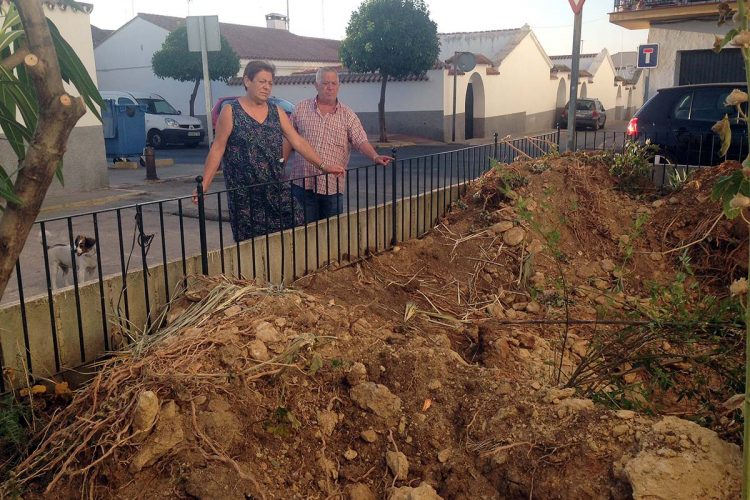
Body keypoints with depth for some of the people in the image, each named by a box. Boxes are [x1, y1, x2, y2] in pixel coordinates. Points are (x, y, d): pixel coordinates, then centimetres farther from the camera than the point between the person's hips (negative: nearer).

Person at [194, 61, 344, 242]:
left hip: (277, 188, 4)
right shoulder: (230, 112, -3)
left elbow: (298, 142, 6)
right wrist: (204, 185, -10)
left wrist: (322, 165, -5)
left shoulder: (277, 112, 9)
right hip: (244, 193, -4)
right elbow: (217, 149, -5)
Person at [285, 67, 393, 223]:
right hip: (303, 184, 0)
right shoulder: (301, 109, 5)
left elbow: (361, 141, -5)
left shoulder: (348, 115, 4)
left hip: (333, 186, 1)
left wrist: (375, 157, -23)